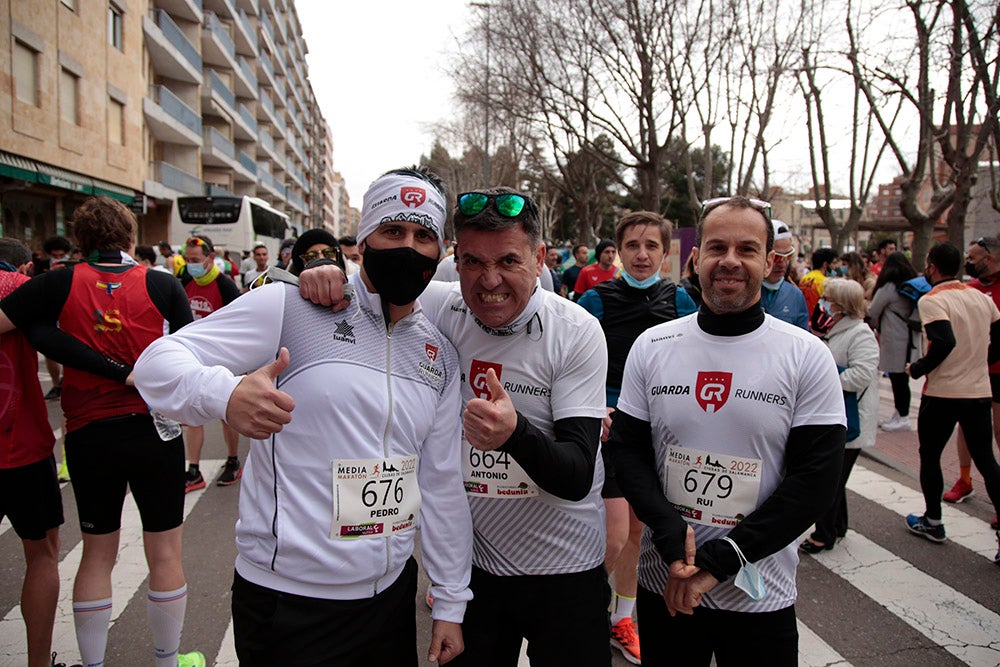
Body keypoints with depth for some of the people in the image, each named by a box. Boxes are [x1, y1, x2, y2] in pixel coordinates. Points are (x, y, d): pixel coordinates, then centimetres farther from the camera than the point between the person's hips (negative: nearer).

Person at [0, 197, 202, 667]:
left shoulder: (60, 285, -4)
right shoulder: (162, 285, -6)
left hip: (89, 434, 2)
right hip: (155, 429, -2)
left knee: (97, 554, 18)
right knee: (164, 553, 11)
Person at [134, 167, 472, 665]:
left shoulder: (440, 354, 6)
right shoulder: (290, 307, -11)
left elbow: (442, 482, 9)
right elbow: (157, 362, -13)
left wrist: (450, 603, 11)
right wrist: (225, 394, -35)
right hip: (289, 603, -5)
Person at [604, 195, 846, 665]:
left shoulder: (807, 357, -8)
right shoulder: (651, 346, -2)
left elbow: (816, 478, -11)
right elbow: (627, 450, 0)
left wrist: (719, 560, -16)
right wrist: (670, 532, -17)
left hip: (760, 596, -1)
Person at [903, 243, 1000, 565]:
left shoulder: (932, 300, -14)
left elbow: (944, 342, -27)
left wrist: (916, 369, -14)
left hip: (942, 393, -5)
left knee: (929, 457, 13)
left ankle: (932, 522, 25)